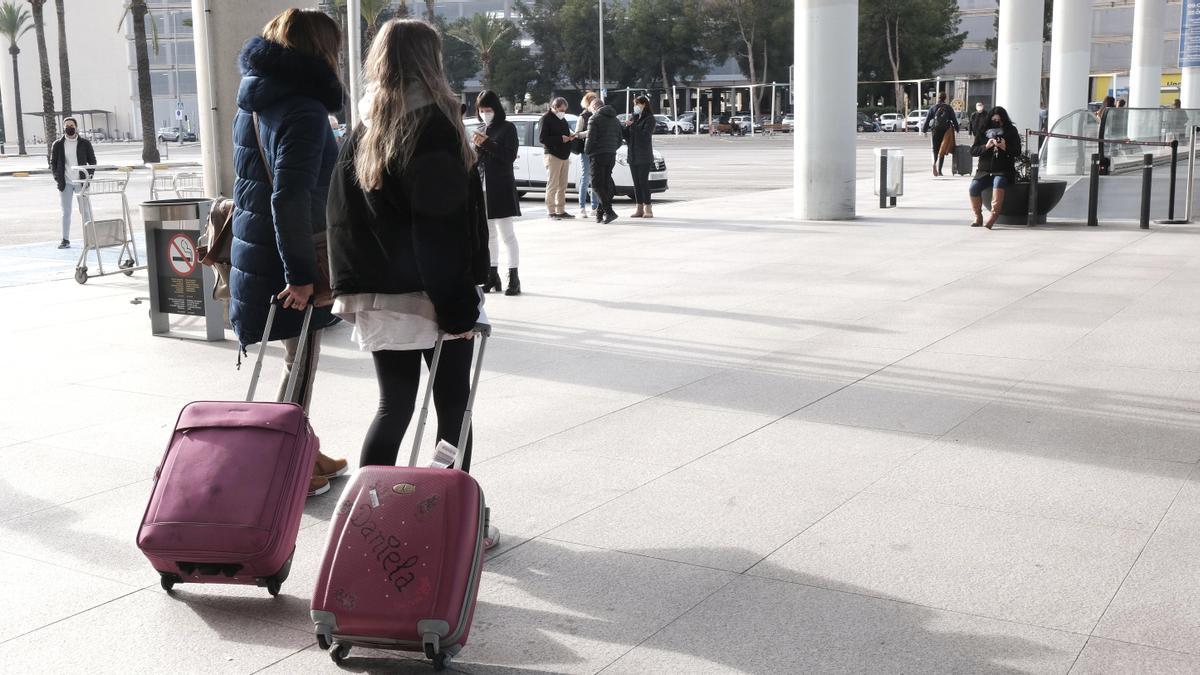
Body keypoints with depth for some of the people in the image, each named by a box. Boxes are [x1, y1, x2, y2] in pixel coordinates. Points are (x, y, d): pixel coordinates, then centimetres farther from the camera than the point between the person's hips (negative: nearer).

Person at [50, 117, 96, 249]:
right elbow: (53, 163, 10)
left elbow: (92, 161, 6)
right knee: (66, 212, 3)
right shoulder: (58, 145, 5)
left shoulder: (85, 143, 3)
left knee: (85, 211, -1)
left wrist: (89, 177, -5)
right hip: (65, 183, 1)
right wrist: (58, 179, -2)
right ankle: (65, 240, 7)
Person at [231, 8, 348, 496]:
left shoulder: (254, 103, 10)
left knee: (300, 361, 22)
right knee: (301, 365, 6)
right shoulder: (304, 109, -19)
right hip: (285, 263, -9)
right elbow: (290, 199, -27)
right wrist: (301, 273, -23)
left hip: (256, 251, 9)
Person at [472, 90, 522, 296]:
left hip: (501, 188, -6)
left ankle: (514, 278, -2)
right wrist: (475, 146, -4)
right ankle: (493, 277, 19)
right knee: (488, 235, 11)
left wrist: (487, 144, -18)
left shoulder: (507, 128, -3)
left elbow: (510, 155, -13)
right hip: (482, 187, 6)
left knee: (507, 234, -4)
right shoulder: (479, 131, 14)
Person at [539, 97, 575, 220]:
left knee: (562, 186, 9)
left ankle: (561, 210, 15)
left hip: (564, 155, 8)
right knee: (552, 185, -7)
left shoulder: (562, 119, 19)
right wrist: (560, 139, -19)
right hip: (553, 155, -8)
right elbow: (542, 138, -14)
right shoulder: (547, 118, -7)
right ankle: (551, 212, -5)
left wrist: (570, 137, 3)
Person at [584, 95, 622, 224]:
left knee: (597, 184, -6)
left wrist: (587, 151, 2)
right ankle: (600, 213, 10)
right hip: (612, 156, 7)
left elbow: (590, 138, -13)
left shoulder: (595, 118, -6)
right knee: (606, 184, 9)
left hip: (598, 155, -7)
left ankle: (609, 211, -18)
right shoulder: (615, 120, 17)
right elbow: (619, 140, 19)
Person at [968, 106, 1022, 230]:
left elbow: (1017, 151, 1)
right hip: (984, 170, 2)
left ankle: (993, 215, -32)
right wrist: (986, 146, -14)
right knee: (973, 188, -25)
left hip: (1003, 170, -2)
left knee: (998, 184, -37)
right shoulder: (983, 132, 11)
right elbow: (973, 151, 4)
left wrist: (1005, 148, -19)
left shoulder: (1011, 131, 7)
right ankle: (978, 217, -6)